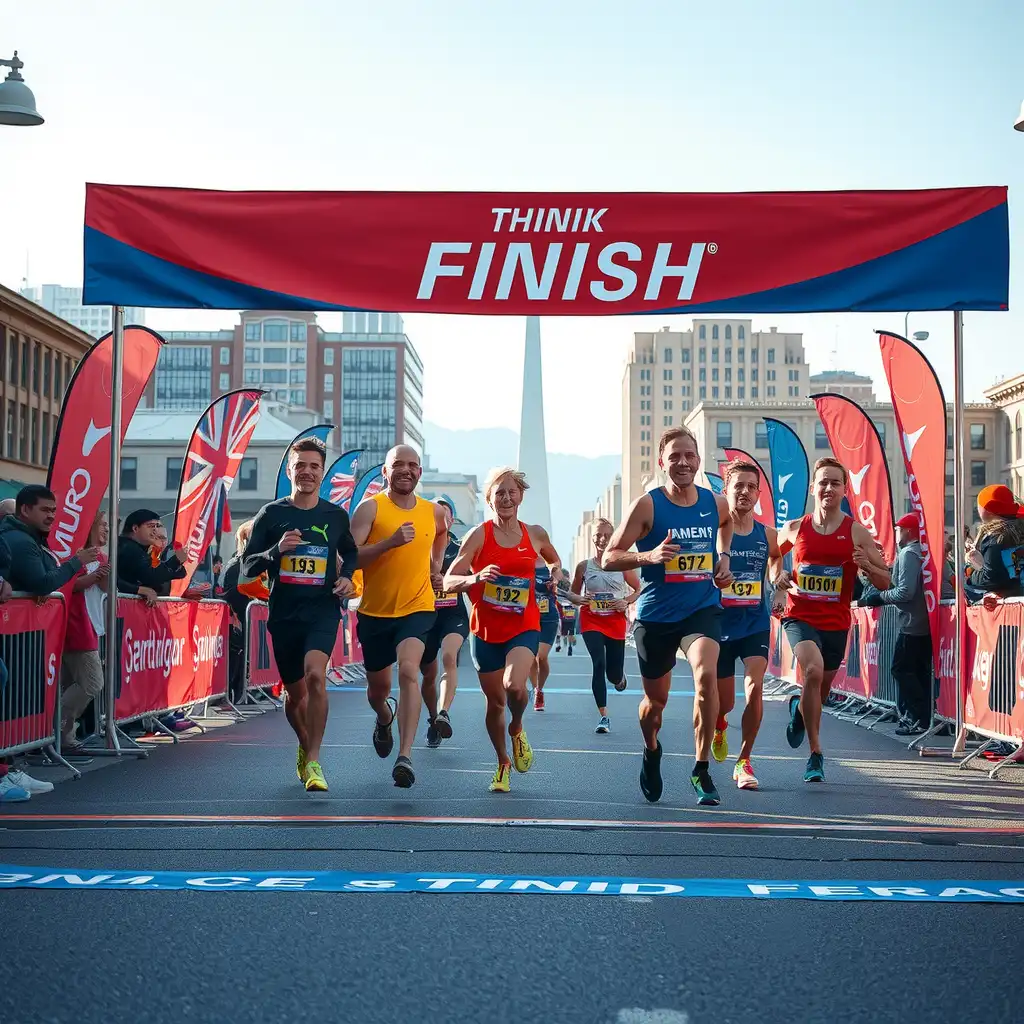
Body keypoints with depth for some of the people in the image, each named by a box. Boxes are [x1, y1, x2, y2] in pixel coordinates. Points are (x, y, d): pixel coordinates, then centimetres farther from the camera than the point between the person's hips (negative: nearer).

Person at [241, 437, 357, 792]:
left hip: (323, 610, -1)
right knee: (295, 692, 13)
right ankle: (305, 746, 42)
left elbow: (350, 552, 25)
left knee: (315, 675, -26)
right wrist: (277, 550, -17)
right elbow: (247, 567, 1)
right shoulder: (271, 514, 2)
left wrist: (346, 576, 4)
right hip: (283, 613, 1)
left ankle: (313, 761, -19)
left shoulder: (336, 516, 6)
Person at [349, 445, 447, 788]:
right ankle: (385, 717, 53)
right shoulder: (370, 508, -8)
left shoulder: (434, 512, 5)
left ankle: (405, 757, -28)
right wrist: (390, 542, -28)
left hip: (417, 607, 0)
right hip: (375, 610, 0)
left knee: (408, 670, -25)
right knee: (378, 686, 15)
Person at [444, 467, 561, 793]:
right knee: (495, 702, 9)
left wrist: (556, 571, 3)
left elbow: (553, 560, 26)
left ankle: (517, 730, 9)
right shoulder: (479, 535, -5)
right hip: (486, 629, 0)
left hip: (524, 626, 0)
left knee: (515, 686, -25)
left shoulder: (535, 534, 3)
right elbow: (449, 581, -9)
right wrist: (476, 578, -28)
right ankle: (503, 763, 33)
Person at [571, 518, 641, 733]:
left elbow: (639, 590, 6)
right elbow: (573, 592, 12)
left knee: (614, 674, 5)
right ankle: (603, 717, -12)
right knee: (598, 665, -18)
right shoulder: (584, 566, 0)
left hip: (616, 621, 0)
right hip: (591, 620, 0)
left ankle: (620, 678, 47)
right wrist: (579, 599, -10)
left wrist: (627, 601, -12)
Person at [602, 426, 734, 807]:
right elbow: (608, 558, -11)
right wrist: (648, 555, -27)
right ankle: (651, 751, 48)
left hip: (702, 608, 1)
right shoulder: (647, 505, -11)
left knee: (706, 673, -27)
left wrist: (724, 556, 12)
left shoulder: (716, 503, 1)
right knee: (656, 698, 12)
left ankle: (701, 769, -14)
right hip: (656, 615, -1)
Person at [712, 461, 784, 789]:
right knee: (724, 701, 8)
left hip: (756, 623, 2)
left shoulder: (767, 535, 2)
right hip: (720, 624, -2)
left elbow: (776, 557, 25)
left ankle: (744, 761, -2)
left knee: (754, 686, -19)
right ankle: (719, 725, 47)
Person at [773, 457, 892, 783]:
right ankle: (815, 753, -19)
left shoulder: (857, 533, -2)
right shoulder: (794, 529, 1)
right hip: (800, 618, -2)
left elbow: (885, 583, 0)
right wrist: (777, 575, -1)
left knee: (821, 694, 14)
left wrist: (866, 564, -20)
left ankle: (798, 709, 53)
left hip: (836, 623, 2)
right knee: (813, 670, -28)